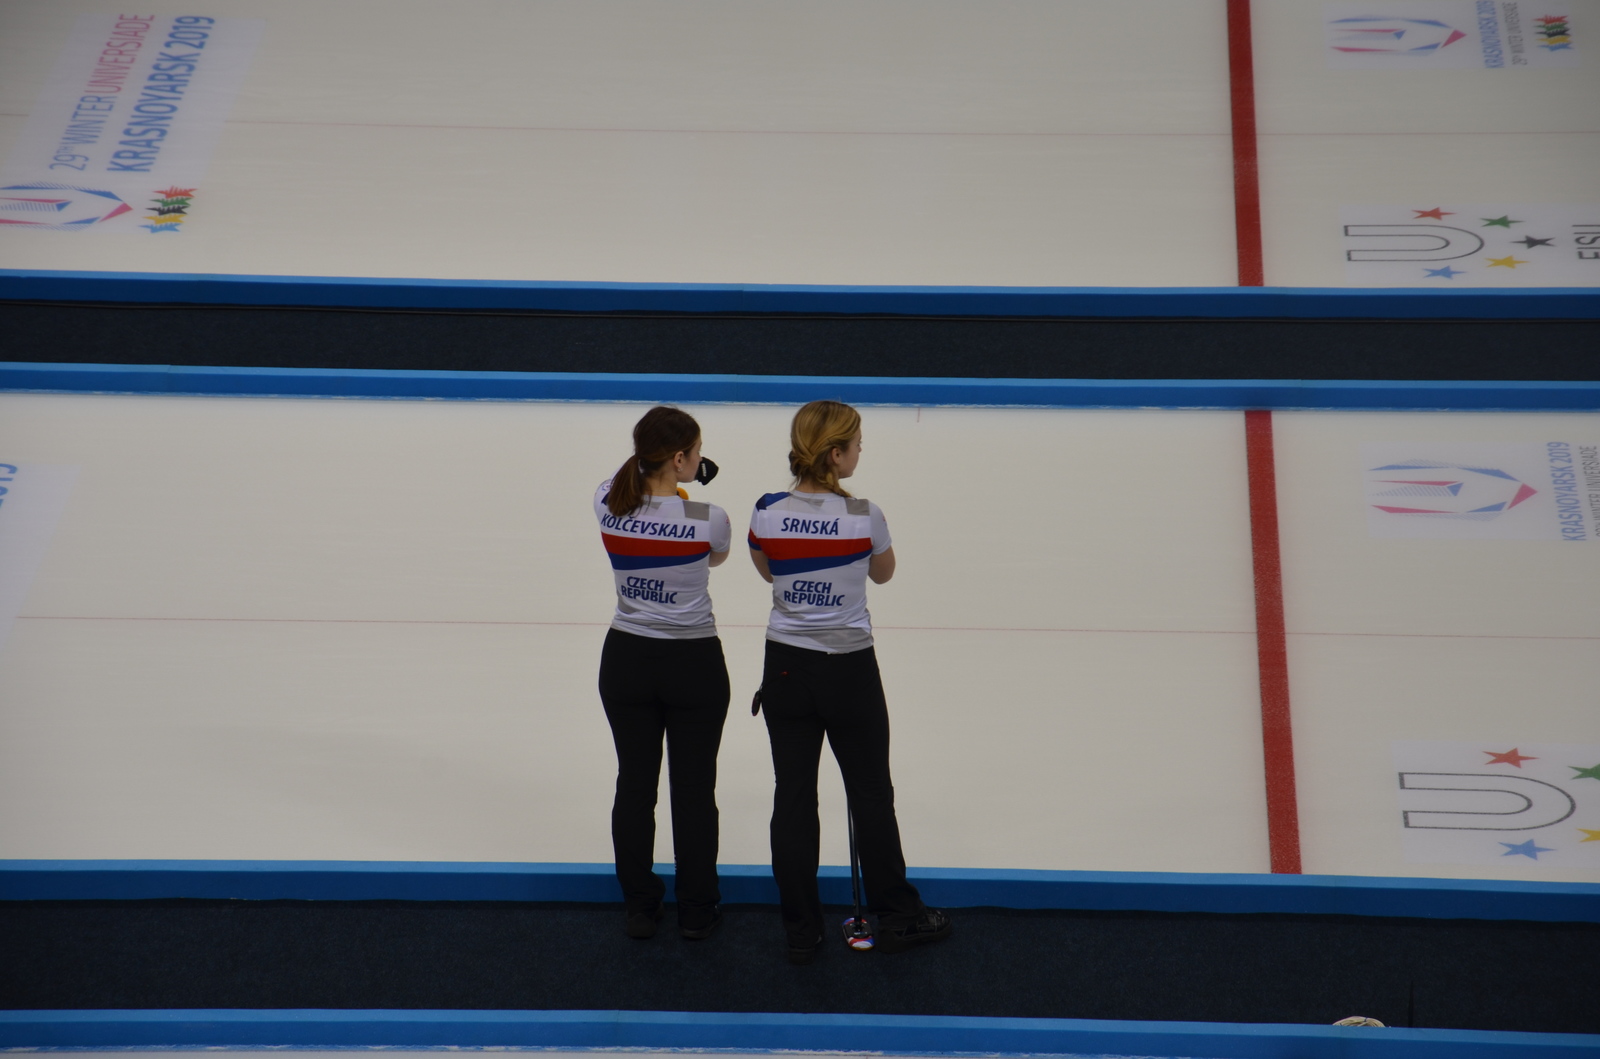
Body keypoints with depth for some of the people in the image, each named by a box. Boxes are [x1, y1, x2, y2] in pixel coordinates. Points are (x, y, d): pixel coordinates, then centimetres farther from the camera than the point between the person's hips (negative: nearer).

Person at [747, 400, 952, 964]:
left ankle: (800, 931, 17)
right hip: (849, 669, -2)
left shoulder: (767, 513, -9)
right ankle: (897, 916, 28)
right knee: (871, 792, 13)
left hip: (786, 667, 2)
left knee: (793, 796, 10)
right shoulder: (864, 516, -17)